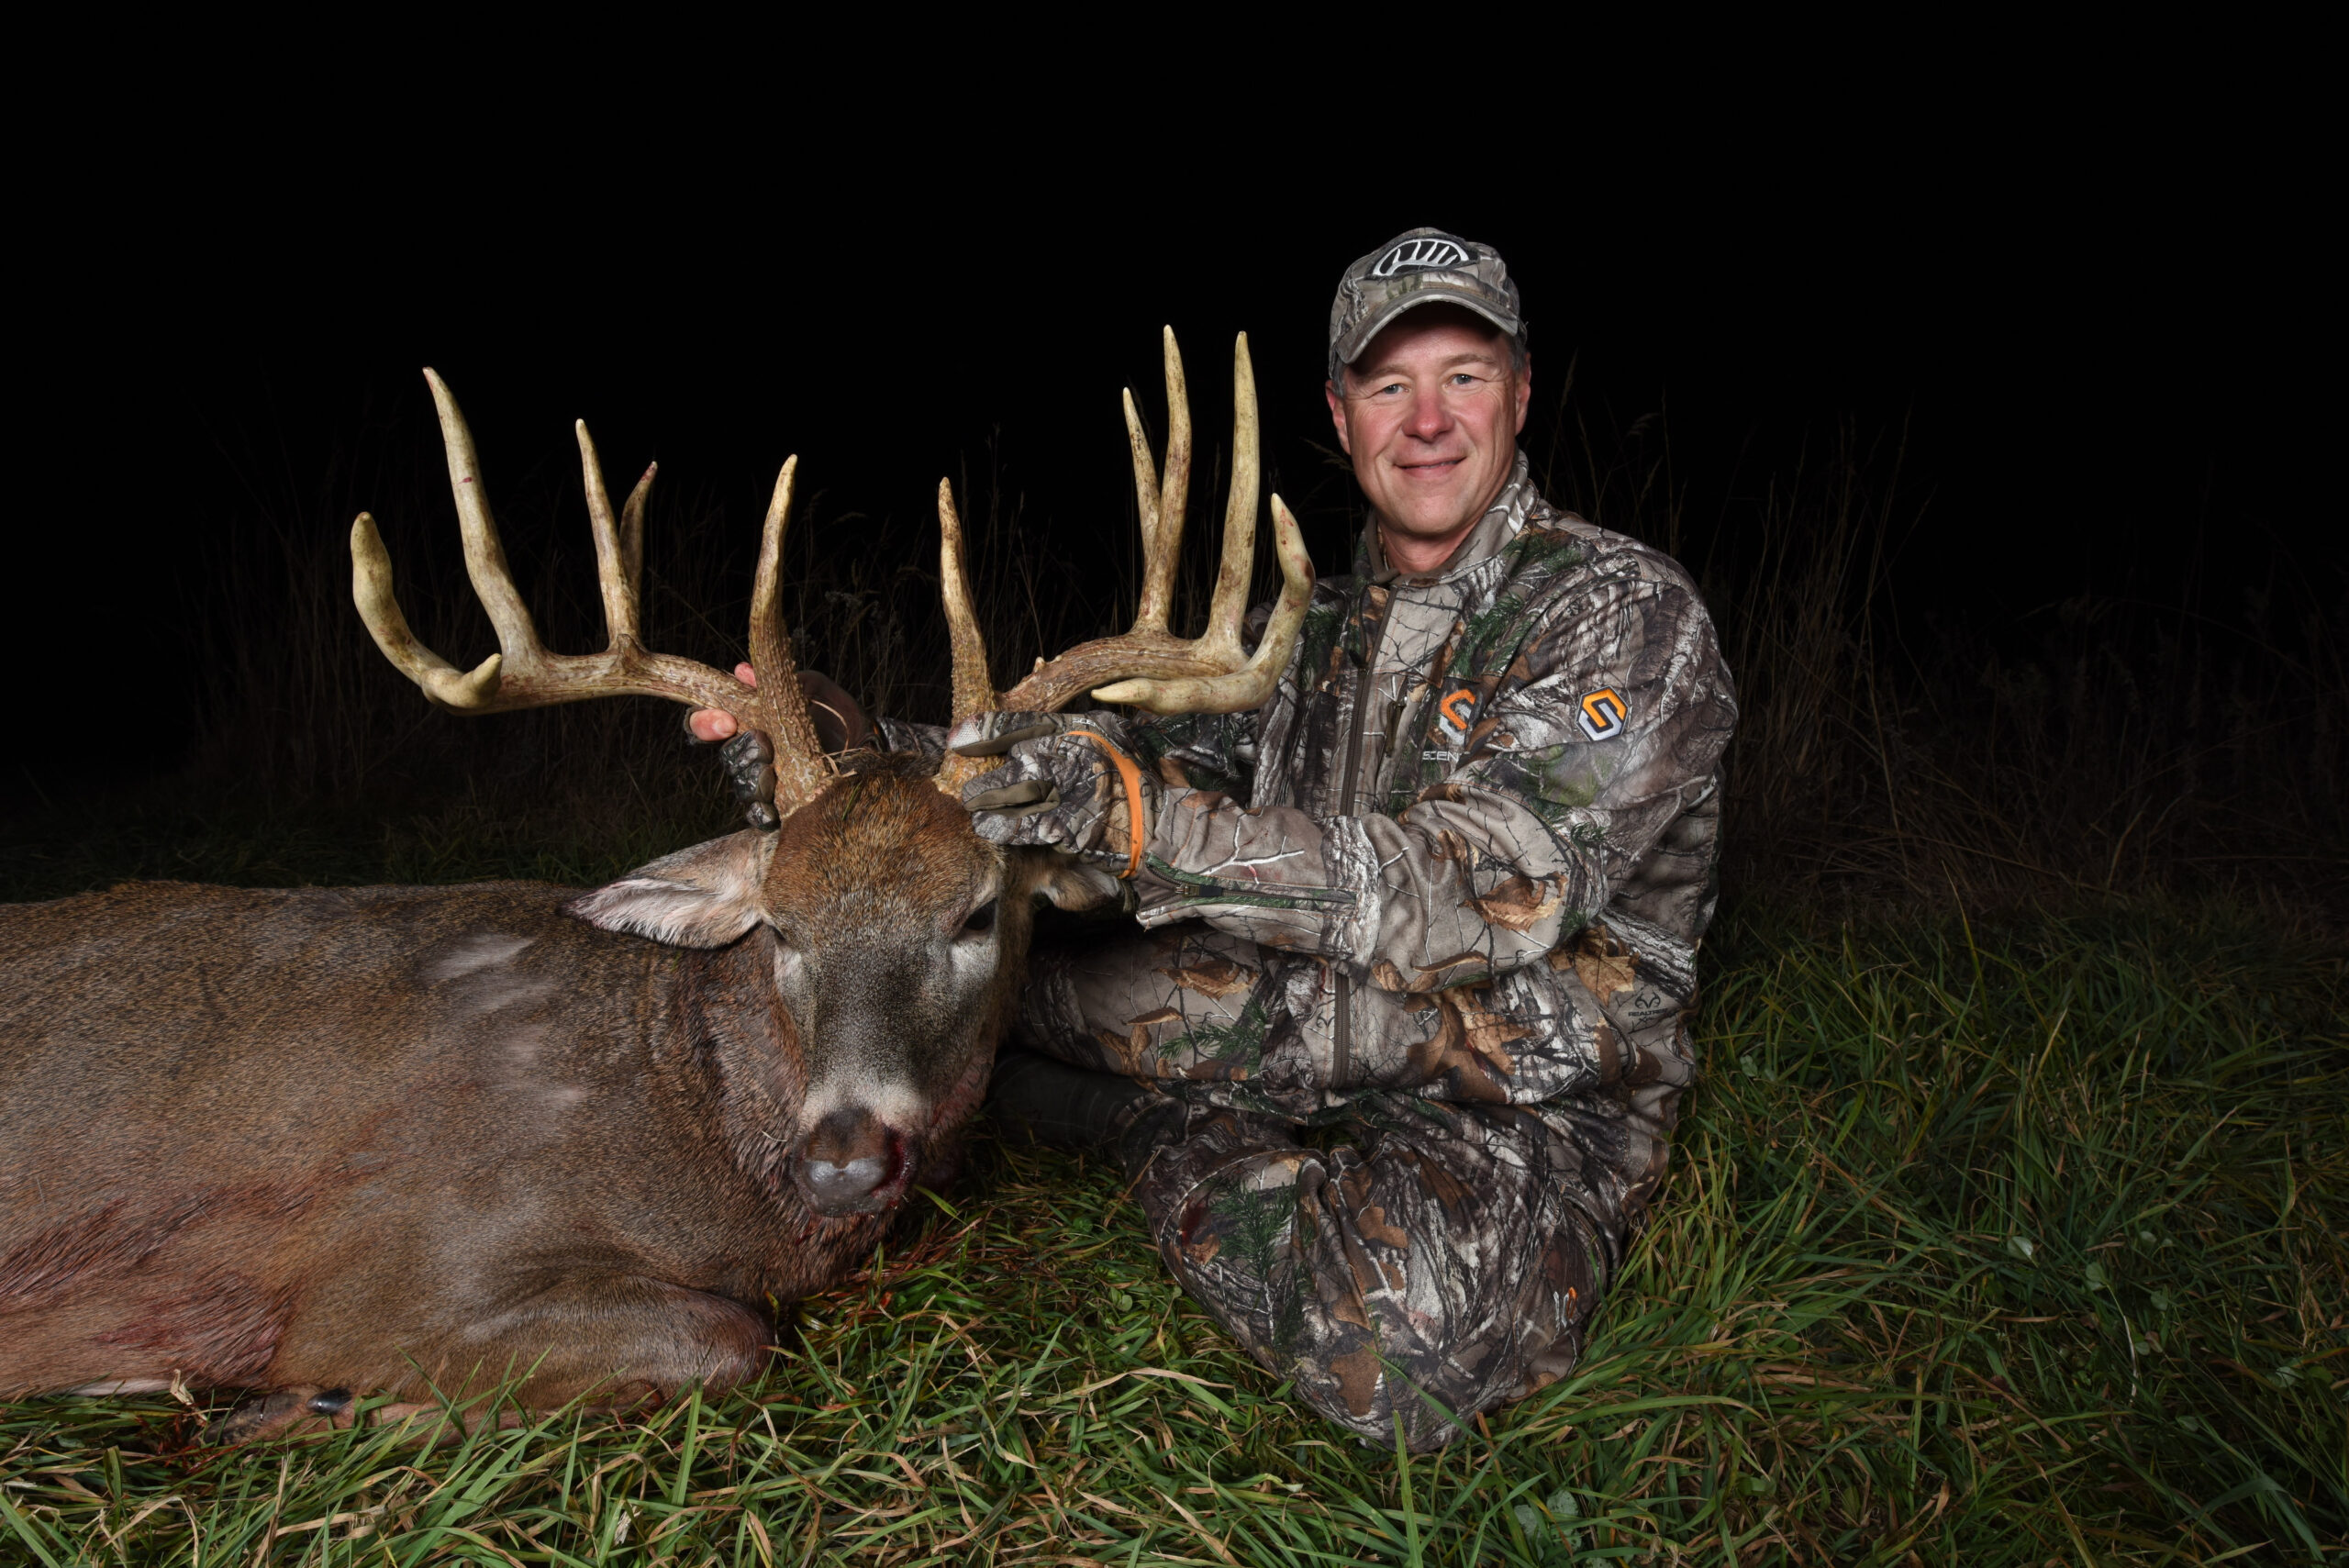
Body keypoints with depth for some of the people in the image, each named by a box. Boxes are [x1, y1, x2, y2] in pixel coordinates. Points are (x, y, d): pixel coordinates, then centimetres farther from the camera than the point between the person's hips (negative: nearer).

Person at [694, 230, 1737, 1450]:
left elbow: (1489, 889, -29)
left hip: (1543, 1109, -4)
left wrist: (1134, 814, -39)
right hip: (1349, 1053, 4)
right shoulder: (1328, 624, 9)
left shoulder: (1625, 612, -15)